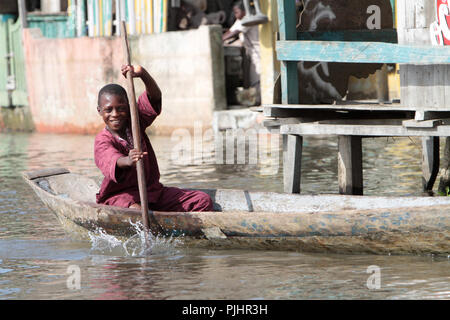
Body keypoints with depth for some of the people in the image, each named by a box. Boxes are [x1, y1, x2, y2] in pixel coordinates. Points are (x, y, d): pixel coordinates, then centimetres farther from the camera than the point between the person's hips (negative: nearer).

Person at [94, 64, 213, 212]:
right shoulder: (102, 140, -10)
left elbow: (154, 97, -9)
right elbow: (112, 160, -34)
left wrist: (142, 74, -30)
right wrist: (128, 161, -59)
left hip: (152, 190, 6)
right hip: (120, 195, -6)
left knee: (204, 201, -8)